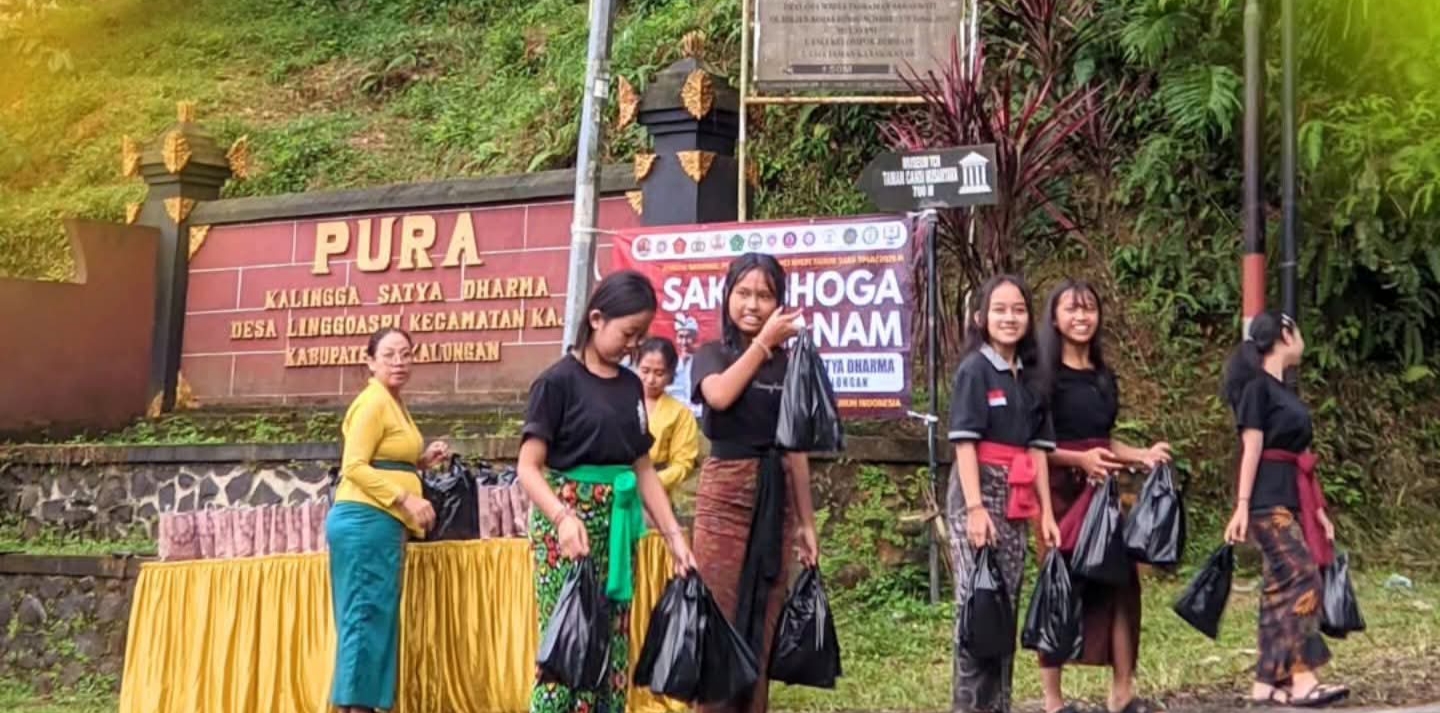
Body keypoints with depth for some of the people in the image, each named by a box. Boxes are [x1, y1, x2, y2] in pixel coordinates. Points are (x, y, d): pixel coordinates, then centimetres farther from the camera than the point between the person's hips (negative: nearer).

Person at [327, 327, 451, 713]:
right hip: (365, 521, -10)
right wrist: (406, 499, -20)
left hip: (382, 523, 10)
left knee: (377, 619, 8)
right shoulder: (373, 401, -10)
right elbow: (354, 467, -17)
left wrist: (422, 462, 12)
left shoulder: (393, 403, 20)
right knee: (365, 618, -10)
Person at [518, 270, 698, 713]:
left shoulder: (631, 386, 12)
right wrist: (564, 517, -28)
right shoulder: (559, 381, -7)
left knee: (614, 644, 7)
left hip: (617, 519, 7)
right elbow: (528, 468, -12)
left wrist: (674, 535, 8)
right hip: (568, 517, -6)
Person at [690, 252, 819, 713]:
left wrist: (806, 522, 9)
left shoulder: (789, 365, 11)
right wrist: (762, 343, -13)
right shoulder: (712, 355, 4)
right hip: (725, 494, -3)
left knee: (763, 623, 6)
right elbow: (721, 395, -20)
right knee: (720, 620, -5)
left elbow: (796, 449, 11)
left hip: (775, 499, 3)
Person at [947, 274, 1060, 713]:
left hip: (1017, 500, 6)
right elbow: (965, 442, -12)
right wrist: (975, 506, -20)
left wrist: (1046, 511, 8)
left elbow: (1037, 448, 13)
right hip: (980, 491, -6)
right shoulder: (974, 369, -5)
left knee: (1007, 603, 8)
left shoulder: (1029, 376, 13)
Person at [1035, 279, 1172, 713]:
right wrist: (1078, 459, -20)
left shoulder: (1103, 377, 16)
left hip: (1100, 490, 6)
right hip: (1059, 491, -6)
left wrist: (1142, 455, 6)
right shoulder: (1043, 374, -5)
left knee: (1121, 581, -1)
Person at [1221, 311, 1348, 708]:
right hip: (1268, 500, -9)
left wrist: (1318, 510, 19)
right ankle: (1301, 679, -19)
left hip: (1290, 498, 9)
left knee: (1280, 588, 5)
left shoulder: (1282, 390, 20)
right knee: (1303, 580, -16)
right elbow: (1252, 449, -12)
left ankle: (1266, 683, 6)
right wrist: (1242, 505, -17)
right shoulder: (1257, 386, -6)